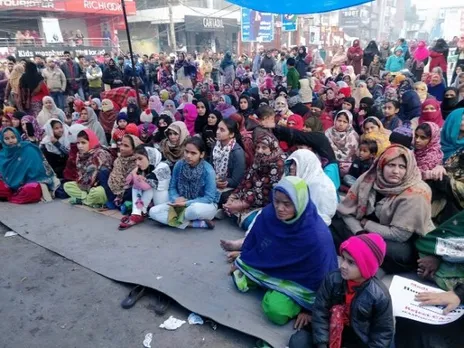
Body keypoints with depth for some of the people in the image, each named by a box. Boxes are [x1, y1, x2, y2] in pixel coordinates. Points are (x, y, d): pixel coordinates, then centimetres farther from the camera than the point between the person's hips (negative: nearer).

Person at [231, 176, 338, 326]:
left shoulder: (316, 235, -36)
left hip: (299, 280, -5)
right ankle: (274, 287, 8)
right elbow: (252, 242, -1)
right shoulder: (269, 214, -21)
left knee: (276, 310, -27)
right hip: (270, 266, 5)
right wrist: (241, 261, 4)